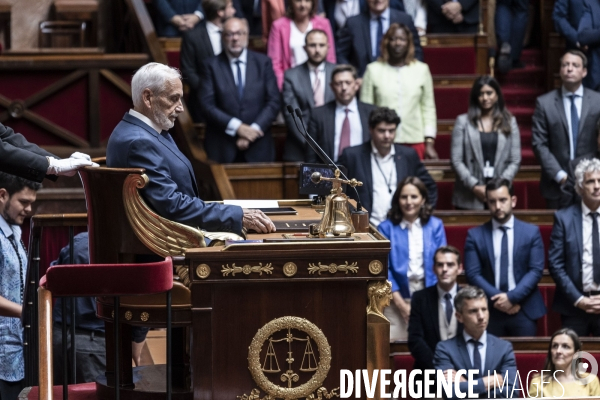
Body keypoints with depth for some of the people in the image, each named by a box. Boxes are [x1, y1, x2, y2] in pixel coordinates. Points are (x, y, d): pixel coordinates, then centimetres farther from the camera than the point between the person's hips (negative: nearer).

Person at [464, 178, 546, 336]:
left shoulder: (531, 232, 6)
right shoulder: (475, 235, 5)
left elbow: (536, 270, -2)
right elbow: (473, 274, -1)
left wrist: (512, 297, -14)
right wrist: (496, 298, -13)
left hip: (524, 311, 0)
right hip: (489, 312, 0)